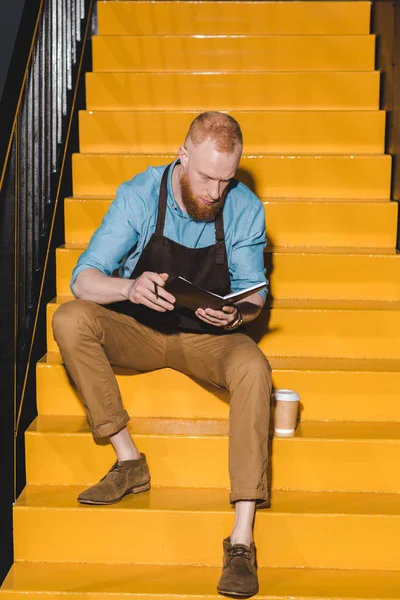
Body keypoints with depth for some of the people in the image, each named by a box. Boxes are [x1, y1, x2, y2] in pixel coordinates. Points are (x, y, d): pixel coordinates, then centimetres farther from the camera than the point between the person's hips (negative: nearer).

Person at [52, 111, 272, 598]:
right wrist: (130, 288, -41)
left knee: (252, 366, -33)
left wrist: (237, 314, -30)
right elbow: (82, 280, -18)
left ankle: (242, 540, -33)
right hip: (138, 331, 1)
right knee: (70, 319, -26)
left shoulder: (245, 209, -11)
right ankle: (128, 462, -16)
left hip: (207, 337, -1)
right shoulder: (138, 196, -14)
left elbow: (253, 292, -4)